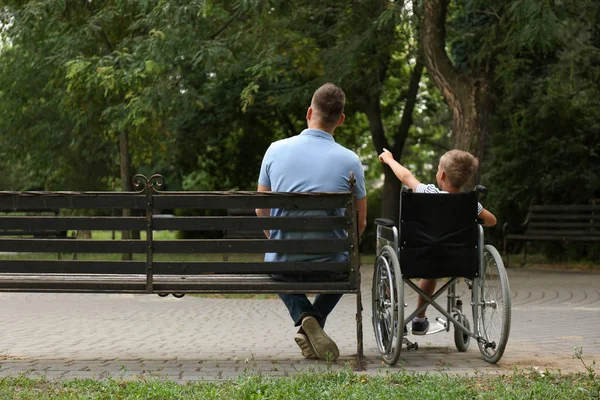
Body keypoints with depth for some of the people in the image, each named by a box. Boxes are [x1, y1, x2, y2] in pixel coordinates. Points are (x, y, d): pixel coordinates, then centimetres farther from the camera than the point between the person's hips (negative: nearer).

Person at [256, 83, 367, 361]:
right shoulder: (349, 161, -8)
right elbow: (360, 223, 2)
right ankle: (315, 321, 11)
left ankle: (303, 315, 8)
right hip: (330, 265, 0)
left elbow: (261, 210, 8)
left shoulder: (276, 150, -3)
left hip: (282, 262, 1)